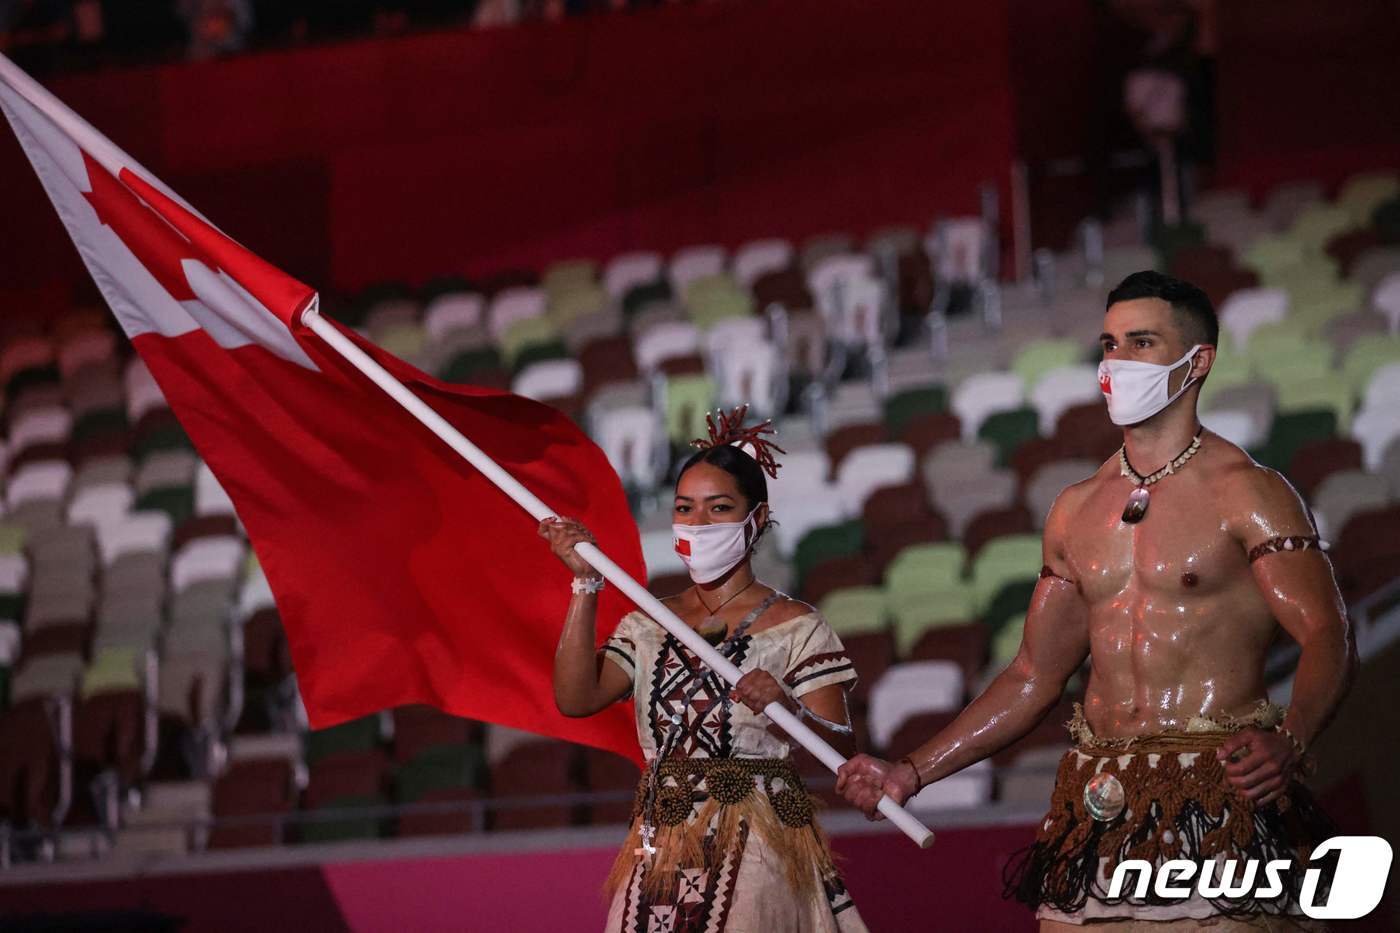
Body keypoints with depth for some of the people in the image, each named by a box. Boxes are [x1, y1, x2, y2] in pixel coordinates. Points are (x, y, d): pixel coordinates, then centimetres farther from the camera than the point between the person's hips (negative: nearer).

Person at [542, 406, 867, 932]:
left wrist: (789, 708, -29)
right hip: (661, 853, 4)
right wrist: (586, 584, -7)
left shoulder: (795, 627, 0)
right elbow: (576, 698, -3)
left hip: (756, 853, -4)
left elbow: (839, 750, -8)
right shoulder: (647, 627, 13)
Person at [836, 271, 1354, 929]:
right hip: (1098, 799, 5)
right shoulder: (1076, 510, 15)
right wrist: (912, 772, 12)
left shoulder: (1244, 493, -2)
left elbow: (1328, 639, -12)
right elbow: (1033, 678, 19)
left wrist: (1287, 740, -33)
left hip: (1217, 800, -5)